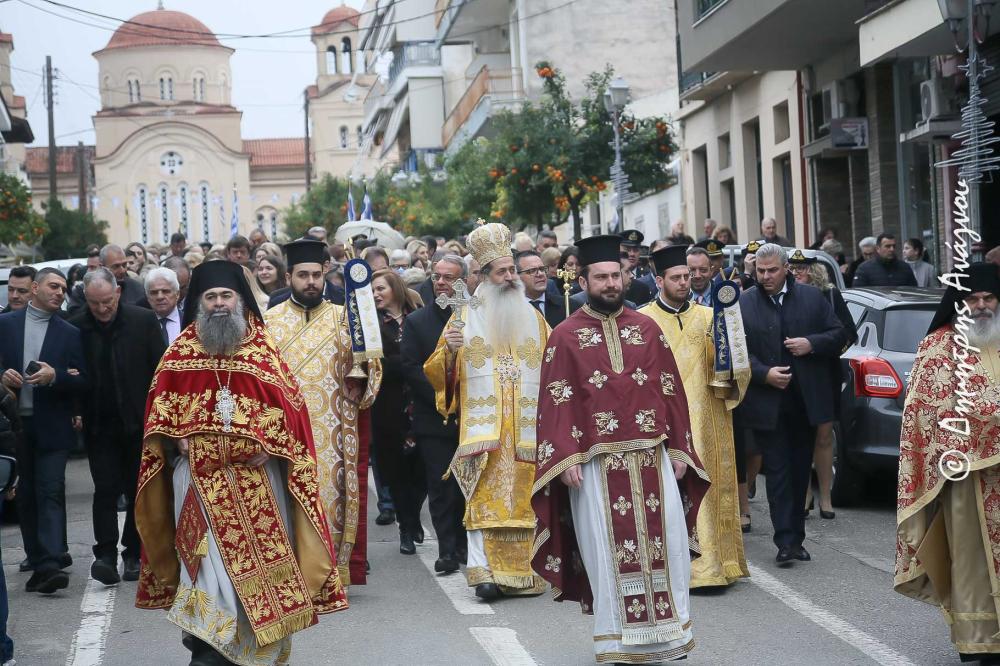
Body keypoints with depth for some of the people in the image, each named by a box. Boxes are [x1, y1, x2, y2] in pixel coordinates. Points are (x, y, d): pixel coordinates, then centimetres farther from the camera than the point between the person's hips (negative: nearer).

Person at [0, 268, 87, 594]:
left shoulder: (70, 334, 5)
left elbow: (82, 381, 2)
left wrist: (55, 376, -16)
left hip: (51, 428, -2)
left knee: (50, 493, -8)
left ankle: (50, 565, -14)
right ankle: (39, 561, 16)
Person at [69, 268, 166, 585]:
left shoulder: (143, 321, -3)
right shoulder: (76, 328, -1)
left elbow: (162, 369, 0)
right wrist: (76, 412, -3)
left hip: (140, 423, 0)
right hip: (99, 425, 0)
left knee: (138, 491, 7)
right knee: (106, 489, -6)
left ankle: (133, 555, 17)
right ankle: (105, 555, -6)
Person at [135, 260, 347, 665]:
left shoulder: (263, 347, 3)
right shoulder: (180, 353, 5)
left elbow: (290, 403, 1)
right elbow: (160, 406, 10)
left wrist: (271, 443, -11)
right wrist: (176, 439, -5)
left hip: (256, 474, 0)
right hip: (200, 474, 0)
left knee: (260, 555, 3)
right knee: (210, 556, -7)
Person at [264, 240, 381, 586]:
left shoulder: (342, 318, 8)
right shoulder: (270, 320, 9)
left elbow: (368, 362, 5)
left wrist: (359, 382, -13)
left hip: (331, 431, 0)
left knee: (331, 494, -2)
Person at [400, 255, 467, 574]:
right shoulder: (416, 321, 4)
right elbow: (412, 369, -3)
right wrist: (444, 402, -11)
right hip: (434, 419, 0)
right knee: (441, 486, -1)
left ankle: (463, 545, 17)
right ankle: (448, 550, 4)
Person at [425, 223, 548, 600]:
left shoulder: (533, 318, 15)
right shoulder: (466, 317, 7)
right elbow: (438, 371, 4)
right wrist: (449, 350, -15)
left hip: (527, 427, 3)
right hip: (483, 424, -2)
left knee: (522, 499, 1)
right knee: (484, 498, -10)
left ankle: (521, 572, 6)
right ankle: (484, 572, -13)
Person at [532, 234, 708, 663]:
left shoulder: (647, 329, 11)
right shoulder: (565, 336, 3)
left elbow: (671, 391, 11)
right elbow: (556, 402, -1)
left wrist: (678, 449, 5)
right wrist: (566, 459, -11)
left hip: (652, 456, 3)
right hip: (596, 462, -3)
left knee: (664, 545, 2)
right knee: (609, 552, 0)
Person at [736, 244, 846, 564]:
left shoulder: (812, 297, 5)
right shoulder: (742, 304, -2)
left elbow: (838, 334, 9)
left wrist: (812, 344, -10)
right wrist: (764, 374, -18)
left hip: (806, 402, 3)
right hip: (767, 404, -3)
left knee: (800, 471, 10)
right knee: (778, 471, -4)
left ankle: (796, 537, 20)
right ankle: (785, 541, -4)